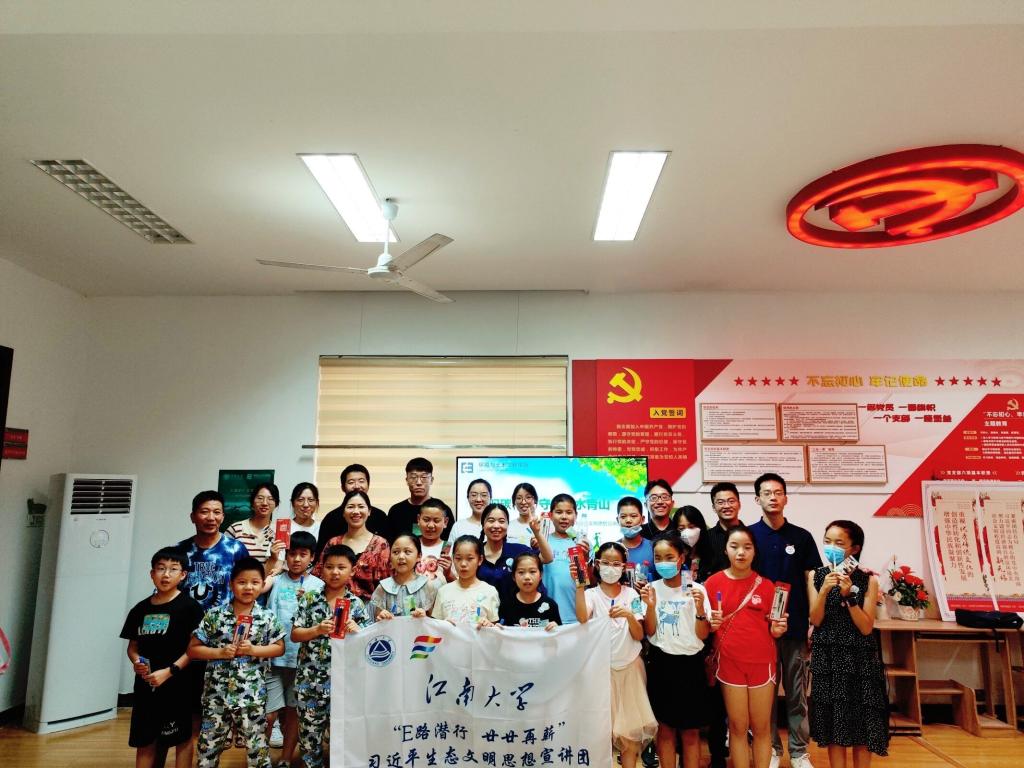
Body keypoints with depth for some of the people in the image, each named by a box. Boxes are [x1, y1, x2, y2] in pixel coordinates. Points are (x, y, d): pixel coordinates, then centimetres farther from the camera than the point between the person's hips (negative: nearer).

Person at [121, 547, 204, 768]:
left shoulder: (189, 607, -9)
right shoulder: (140, 609, 7)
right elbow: (133, 646, 15)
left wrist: (169, 671, -18)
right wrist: (136, 662, -5)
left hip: (177, 685, -5)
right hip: (145, 686, 5)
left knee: (182, 739, 5)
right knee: (144, 742, 14)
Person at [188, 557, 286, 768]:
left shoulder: (267, 618, -3)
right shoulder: (214, 615, -3)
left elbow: (279, 647, 1)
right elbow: (193, 649, 1)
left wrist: (253, 650, -13)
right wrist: (220, 652, -14)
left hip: (252, 695, -1)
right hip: (217, 693, 1)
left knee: (257, 746, 8)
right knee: (208, 745, 11)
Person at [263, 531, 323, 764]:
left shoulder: (318, 586, 0)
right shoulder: (277, 582, 1)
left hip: (303, 657, 0)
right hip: (274, 656, 0)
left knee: (294, 711, 12)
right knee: (268, 714, -1)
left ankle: (286, 759, 29)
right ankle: (275, 724, 31)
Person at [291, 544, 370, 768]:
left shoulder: (357, 604, -2)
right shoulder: (309, 600, 0)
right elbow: (294, 635, -2)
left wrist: (356, 631, -21)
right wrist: (318, 629, -18)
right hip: (310, 678, 1)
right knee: (309, 731, 11)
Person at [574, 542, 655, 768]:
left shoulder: (631, 595, 1)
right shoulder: (591, 594, -5)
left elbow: (639, 635, -4)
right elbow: (582, 618, -26)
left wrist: (629, 615, -23)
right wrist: (579, 584, -36)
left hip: (630, 667, 2)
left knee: (630, 726, 6)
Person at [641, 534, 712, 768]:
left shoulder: (695, 589, -7)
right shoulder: (652, 589, -1)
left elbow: (703, 635, -6)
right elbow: (649, 632, -2)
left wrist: (700, 607, -23)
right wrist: (651, 605, -18)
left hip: (690, 663, -2)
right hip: (661, 663, 2)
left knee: (690, 731, 6)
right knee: (665, 728, 11)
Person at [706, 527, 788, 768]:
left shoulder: (766, 585, -1)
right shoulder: (713, 582, -4)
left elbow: (772, 627, 8)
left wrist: (777, 629, -13)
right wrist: (712, 624, -17)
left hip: (762, 662, 1)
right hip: (729, 662, 0)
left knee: (761, 727, 8)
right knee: (737, 727, 7)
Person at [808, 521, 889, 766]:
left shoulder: (868, 580, -4)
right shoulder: (816, 576, 1)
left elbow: (866, 627, -8)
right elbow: (815, 620, -5)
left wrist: (849, 595, -20)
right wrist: (824, 590, -19)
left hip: (859, 659, -1)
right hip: (828, 658, 1)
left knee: (862, 723, 5)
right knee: (834, 724, 6)